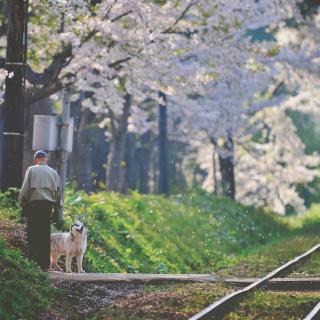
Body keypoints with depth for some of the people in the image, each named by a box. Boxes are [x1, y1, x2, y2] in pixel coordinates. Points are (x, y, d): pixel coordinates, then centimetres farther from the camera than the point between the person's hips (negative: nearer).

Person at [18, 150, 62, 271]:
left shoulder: (31, 170, 4)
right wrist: (57, 208, 19)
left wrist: (22, 203, 5)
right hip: (48, 205, 3)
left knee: (33, 234, -3)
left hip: (34, 203, -3)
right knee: (45, 234, 6)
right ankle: (45, 264, 5)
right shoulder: (53, 172, 14)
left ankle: (34, 259, -15)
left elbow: (25, 189, -2)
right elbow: (58, 191, 15)